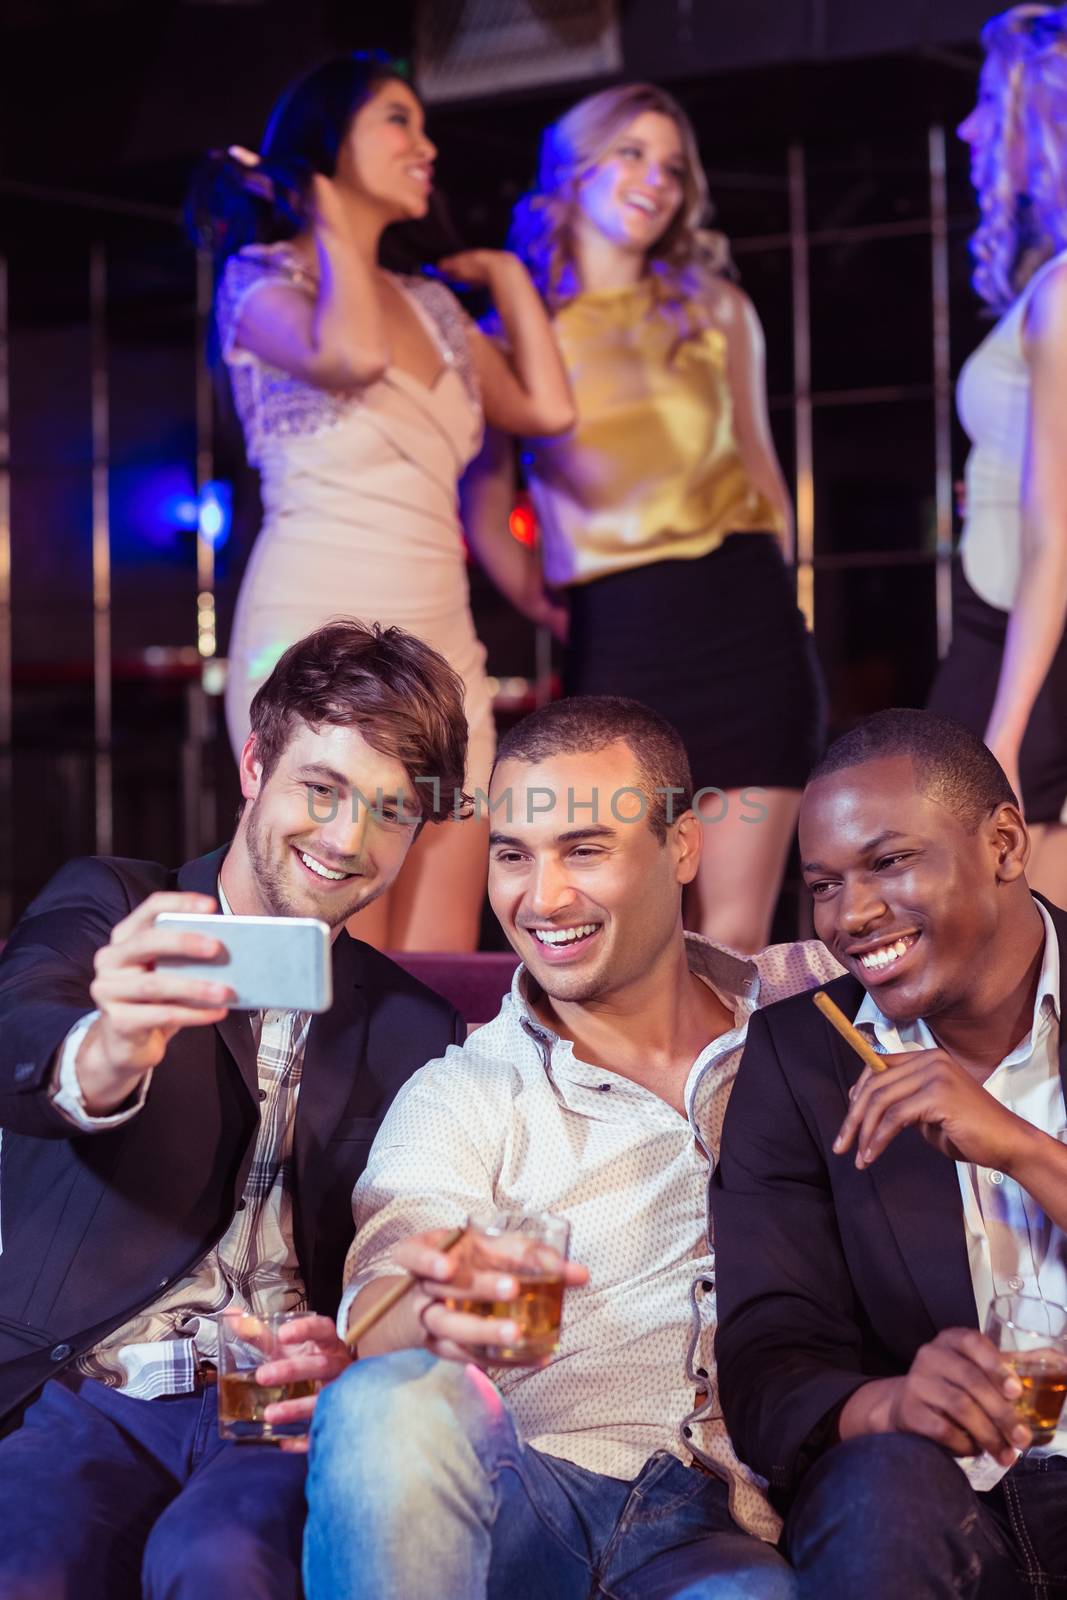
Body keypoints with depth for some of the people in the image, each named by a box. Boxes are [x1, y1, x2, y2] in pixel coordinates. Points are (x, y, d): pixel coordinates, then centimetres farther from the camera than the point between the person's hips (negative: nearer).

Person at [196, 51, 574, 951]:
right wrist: (329, 219, -5)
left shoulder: (431, 304, 20)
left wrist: (505, 274, 22)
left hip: (441, 648, 7)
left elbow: (547, 407, 11)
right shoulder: (264, 279, 1)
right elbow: (353, 355, -20)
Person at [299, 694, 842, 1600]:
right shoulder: (458, 1099, 9)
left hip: (728, 1527, -2)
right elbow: (375, 1326, -6)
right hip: (528, 1497, 2)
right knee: (387, 1405, -31)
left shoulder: (812, 1003, 15)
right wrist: (438, 1316, -31)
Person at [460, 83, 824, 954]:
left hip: (748, 622, 2)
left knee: (735, 936, -1)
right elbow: (484, 511, 9)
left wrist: (767, 593, 14)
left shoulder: (715, 310, 11)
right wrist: (554, 612, 1)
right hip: (619, 643, -2)